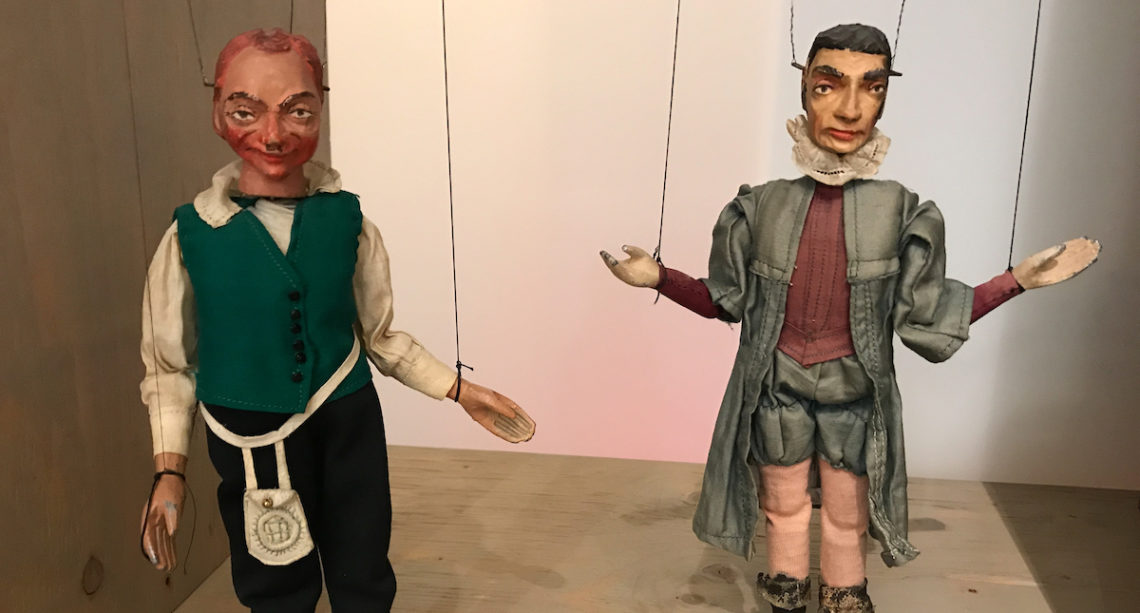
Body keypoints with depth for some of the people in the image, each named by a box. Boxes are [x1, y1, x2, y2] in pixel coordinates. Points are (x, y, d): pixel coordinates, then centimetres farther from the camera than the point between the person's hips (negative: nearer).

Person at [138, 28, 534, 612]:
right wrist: (169, 472, -8)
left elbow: (381, 336, 5)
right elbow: (170, 365, -2)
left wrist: (459, 390, 1)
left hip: (349, 432, 2)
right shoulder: (191, 236, -10)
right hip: (252, 445, -1)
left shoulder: (348, 221, -6)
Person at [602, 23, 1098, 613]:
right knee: (784, 509, 19)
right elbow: (726, 300, 3)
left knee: (846, 522, 16)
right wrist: (658, 276, -8)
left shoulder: (900, 211, -8)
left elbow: (924, 317, -3)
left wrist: (1019, 278, -5)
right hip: (777, 391, 1)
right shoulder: (763, 206, -7)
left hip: (855, 395, 0)